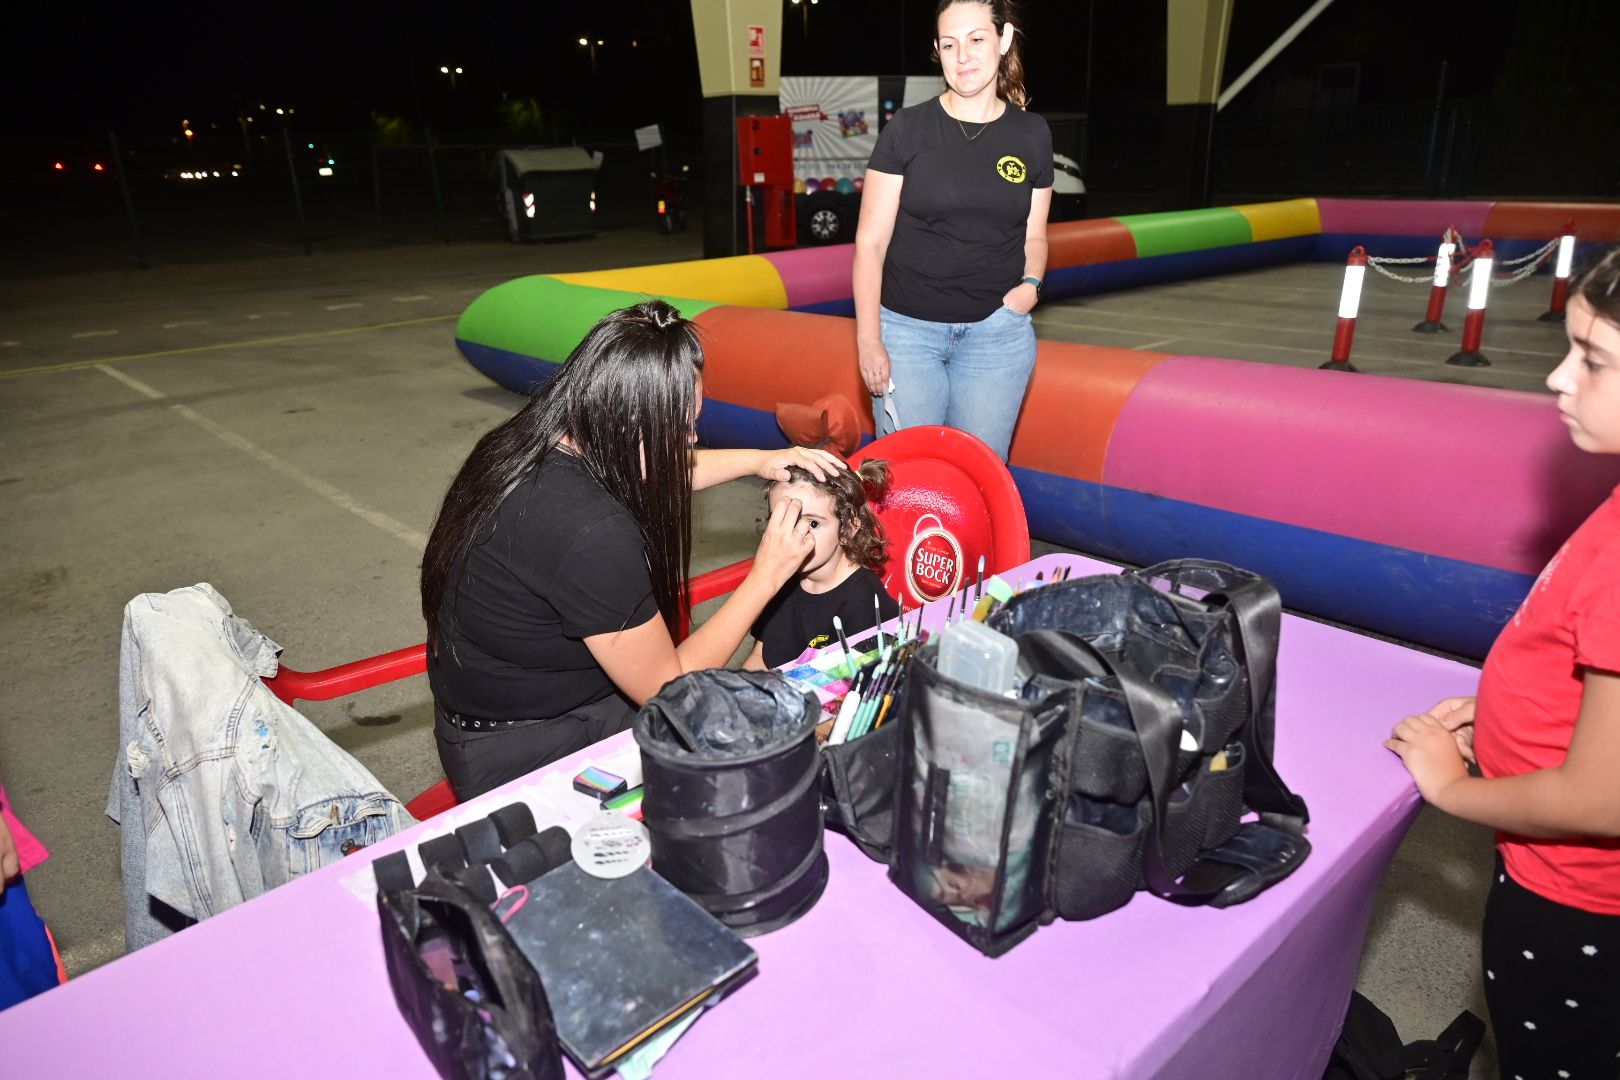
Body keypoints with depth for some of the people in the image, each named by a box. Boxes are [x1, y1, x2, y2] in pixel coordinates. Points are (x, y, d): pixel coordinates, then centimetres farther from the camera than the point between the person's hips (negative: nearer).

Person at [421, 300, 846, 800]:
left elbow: (651, 471, 15)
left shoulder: (531, 443, -7)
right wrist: (767, 576, -14)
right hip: (525, 755, -8)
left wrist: (758, 460, 9)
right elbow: (667, 688, -19)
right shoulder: (591, 533, -33)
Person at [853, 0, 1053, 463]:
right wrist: (868, 341, -8)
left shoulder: (1032, 134, 5)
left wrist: (1031, 283, -7)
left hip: (997, 333, 2)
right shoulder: (907, 129, -4)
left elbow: (1033, 235, 15)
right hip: (906, 329, -2)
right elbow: (870, 241, -4)